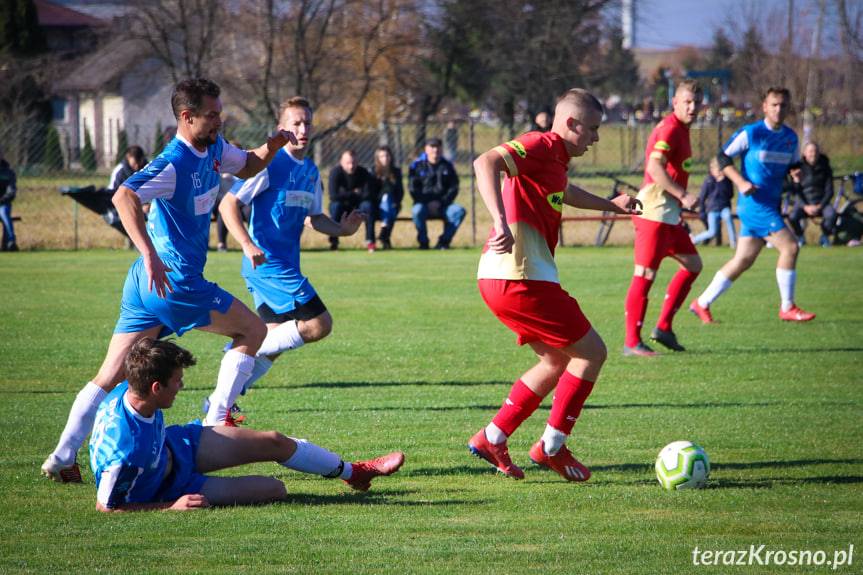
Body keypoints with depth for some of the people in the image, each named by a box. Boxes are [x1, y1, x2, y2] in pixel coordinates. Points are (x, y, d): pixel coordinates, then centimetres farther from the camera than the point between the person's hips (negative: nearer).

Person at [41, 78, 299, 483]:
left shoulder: (213, 148, 10)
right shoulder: (175, 163, -18)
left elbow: (246, 166, 30)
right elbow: (124, 197, -32)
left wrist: (271, 147, 9)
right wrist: (150, 254, -41)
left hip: (148, 282, 9)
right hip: (175, 281, -9)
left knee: (110, 375, 4)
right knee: (252, 329, 8)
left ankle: (62, 458, 0)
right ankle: (216, 420, 7)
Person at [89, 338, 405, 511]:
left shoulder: (126, 392, -22)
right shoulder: (125, 452, -44)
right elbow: (106, 506, -31)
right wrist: (172, 507, -27)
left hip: (172, 443, 7)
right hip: (163, 490, -7)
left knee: (274, 443, 9)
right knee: (274, 489, -3)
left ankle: (353, 471, 34)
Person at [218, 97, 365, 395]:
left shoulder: (311, 171, 14)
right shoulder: (269, 164, -11)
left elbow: (313, 217, 24)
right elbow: (228, 204, -13)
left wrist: (341, 228, 4)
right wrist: (248, 245, -26)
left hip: (286, 266, 9)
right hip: (268, 262, -9)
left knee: (275, 339, 12)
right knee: (319, 324, -14)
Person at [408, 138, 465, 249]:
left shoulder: (447, 166, 10)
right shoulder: (417, 165, 4)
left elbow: (454, 188, 5)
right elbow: (413, 190, -3)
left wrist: (441, 202, -11)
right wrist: (428, 203, -16)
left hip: (443, 205, 2)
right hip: (423, 203, -2)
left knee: (459, 211, -27)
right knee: (418, 211, -37)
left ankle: (444, 241, -18)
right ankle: (423, 242, -18)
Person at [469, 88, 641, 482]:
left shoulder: (554, 158, 19)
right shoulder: (540, 146, -11)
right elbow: (486, 163, -29)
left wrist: (611, 205, 55)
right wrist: (501, 221, -40)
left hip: (504, 279, 10)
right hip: (520, 278, -10)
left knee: (558, 361, 20)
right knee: (591, 353, -2)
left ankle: (492, 438, 19)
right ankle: (551, 447, 4)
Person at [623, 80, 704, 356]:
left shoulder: (681, 129, 17)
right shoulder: (669, 129, -13)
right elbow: (655, 167, -25)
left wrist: (681, 204, 22)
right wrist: (683, 196, -26)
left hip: (670, 214, 11)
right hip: (654, 212, -11)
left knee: (693, 265, 16)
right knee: (645, 274, -10)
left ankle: (663, 327, 18)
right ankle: (632, 342, -9)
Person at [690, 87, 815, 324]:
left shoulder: (791, 138, 11)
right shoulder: (750, 133, -8)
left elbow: (794, 164, 23)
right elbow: (722, 157, -4)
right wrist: (741, 182, -17)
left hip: (771, 205, 7)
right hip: (754, 204, -7)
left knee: (743, 260, 9)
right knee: (790, 246, -16)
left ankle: (702, 303, 18)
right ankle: (787, 308, -6)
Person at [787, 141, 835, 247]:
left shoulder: (825, 168, 1)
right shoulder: (799, 168, -3)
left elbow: (829, 191, 0)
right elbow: (795, 191, -4)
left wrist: (819, 207, -14)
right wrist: (805, 207, -17)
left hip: (821, 202, 1)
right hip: (804, 202, -1)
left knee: (831, 214, -32)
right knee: (792, 217, -32)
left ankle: (825, 237, -2)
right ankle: (799, 237, 0)